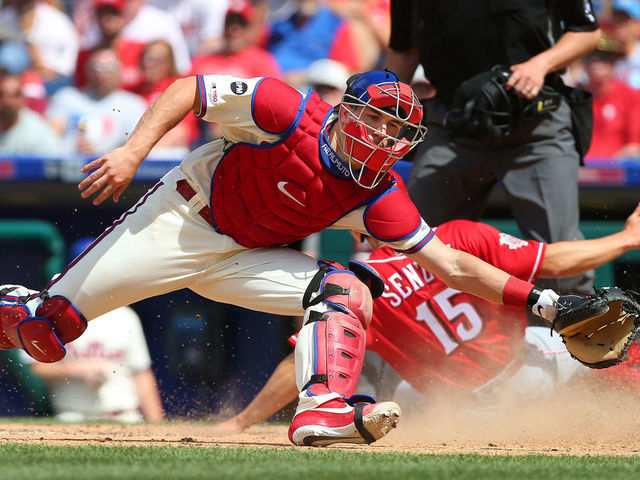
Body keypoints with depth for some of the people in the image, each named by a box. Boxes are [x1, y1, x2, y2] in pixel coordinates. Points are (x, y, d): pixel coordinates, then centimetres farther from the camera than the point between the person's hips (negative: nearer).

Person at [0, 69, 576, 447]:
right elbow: (187, 90, -18)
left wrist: (535, 299, -22)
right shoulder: (289, 113, -24)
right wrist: (133, 151, -29)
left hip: (247, 260, 4)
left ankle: (323, 410, -33)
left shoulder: (378, 197, -13)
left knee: (347, 289, -20)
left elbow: (450, 264, -13)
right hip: (178, 221, -4)